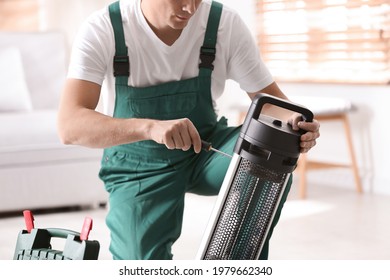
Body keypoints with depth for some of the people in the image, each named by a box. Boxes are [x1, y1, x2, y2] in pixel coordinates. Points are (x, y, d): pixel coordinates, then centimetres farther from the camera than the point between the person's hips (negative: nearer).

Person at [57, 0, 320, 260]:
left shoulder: (225, 23, -16)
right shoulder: (101, 30, -22)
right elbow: (69, 126, -34)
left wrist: (294, 121, -33)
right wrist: (150, 127, -51)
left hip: (205, 149, 2)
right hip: (139, 167, -1)